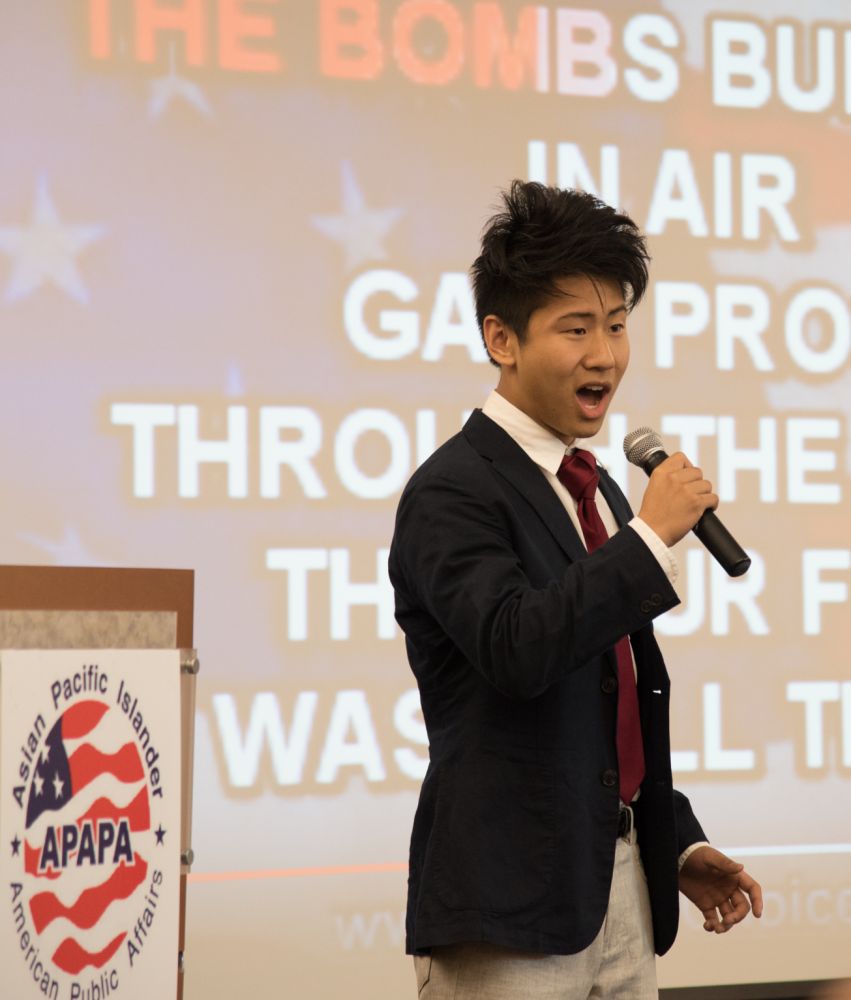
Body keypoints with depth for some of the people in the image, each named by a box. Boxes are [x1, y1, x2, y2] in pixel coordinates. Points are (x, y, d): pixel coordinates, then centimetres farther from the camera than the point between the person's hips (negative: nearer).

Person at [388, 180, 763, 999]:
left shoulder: (598, 493, 16)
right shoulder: (452, 492, -11)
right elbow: (518, 649, -27)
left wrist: (677, 843, 20)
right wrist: (651, 536, -20)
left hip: (624, 897, 8)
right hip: (511, 906, -8)